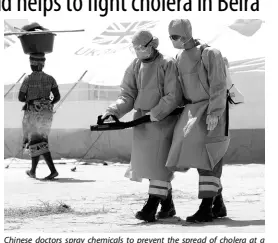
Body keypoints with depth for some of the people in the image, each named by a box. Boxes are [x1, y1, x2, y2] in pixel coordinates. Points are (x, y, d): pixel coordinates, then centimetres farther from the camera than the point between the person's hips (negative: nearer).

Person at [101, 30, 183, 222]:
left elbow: (173, 97, -12)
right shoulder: (135, 67, 9)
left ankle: (151, 207, -15)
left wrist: (155, 114, -20)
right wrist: (113, 111, -11)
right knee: (147, 162, 8)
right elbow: (128, 96, 6)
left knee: (159, 164, -11)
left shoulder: (167, 64, -7)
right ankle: (168, 205, 20)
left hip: (163, 120, -6)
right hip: (142, 120, 6)